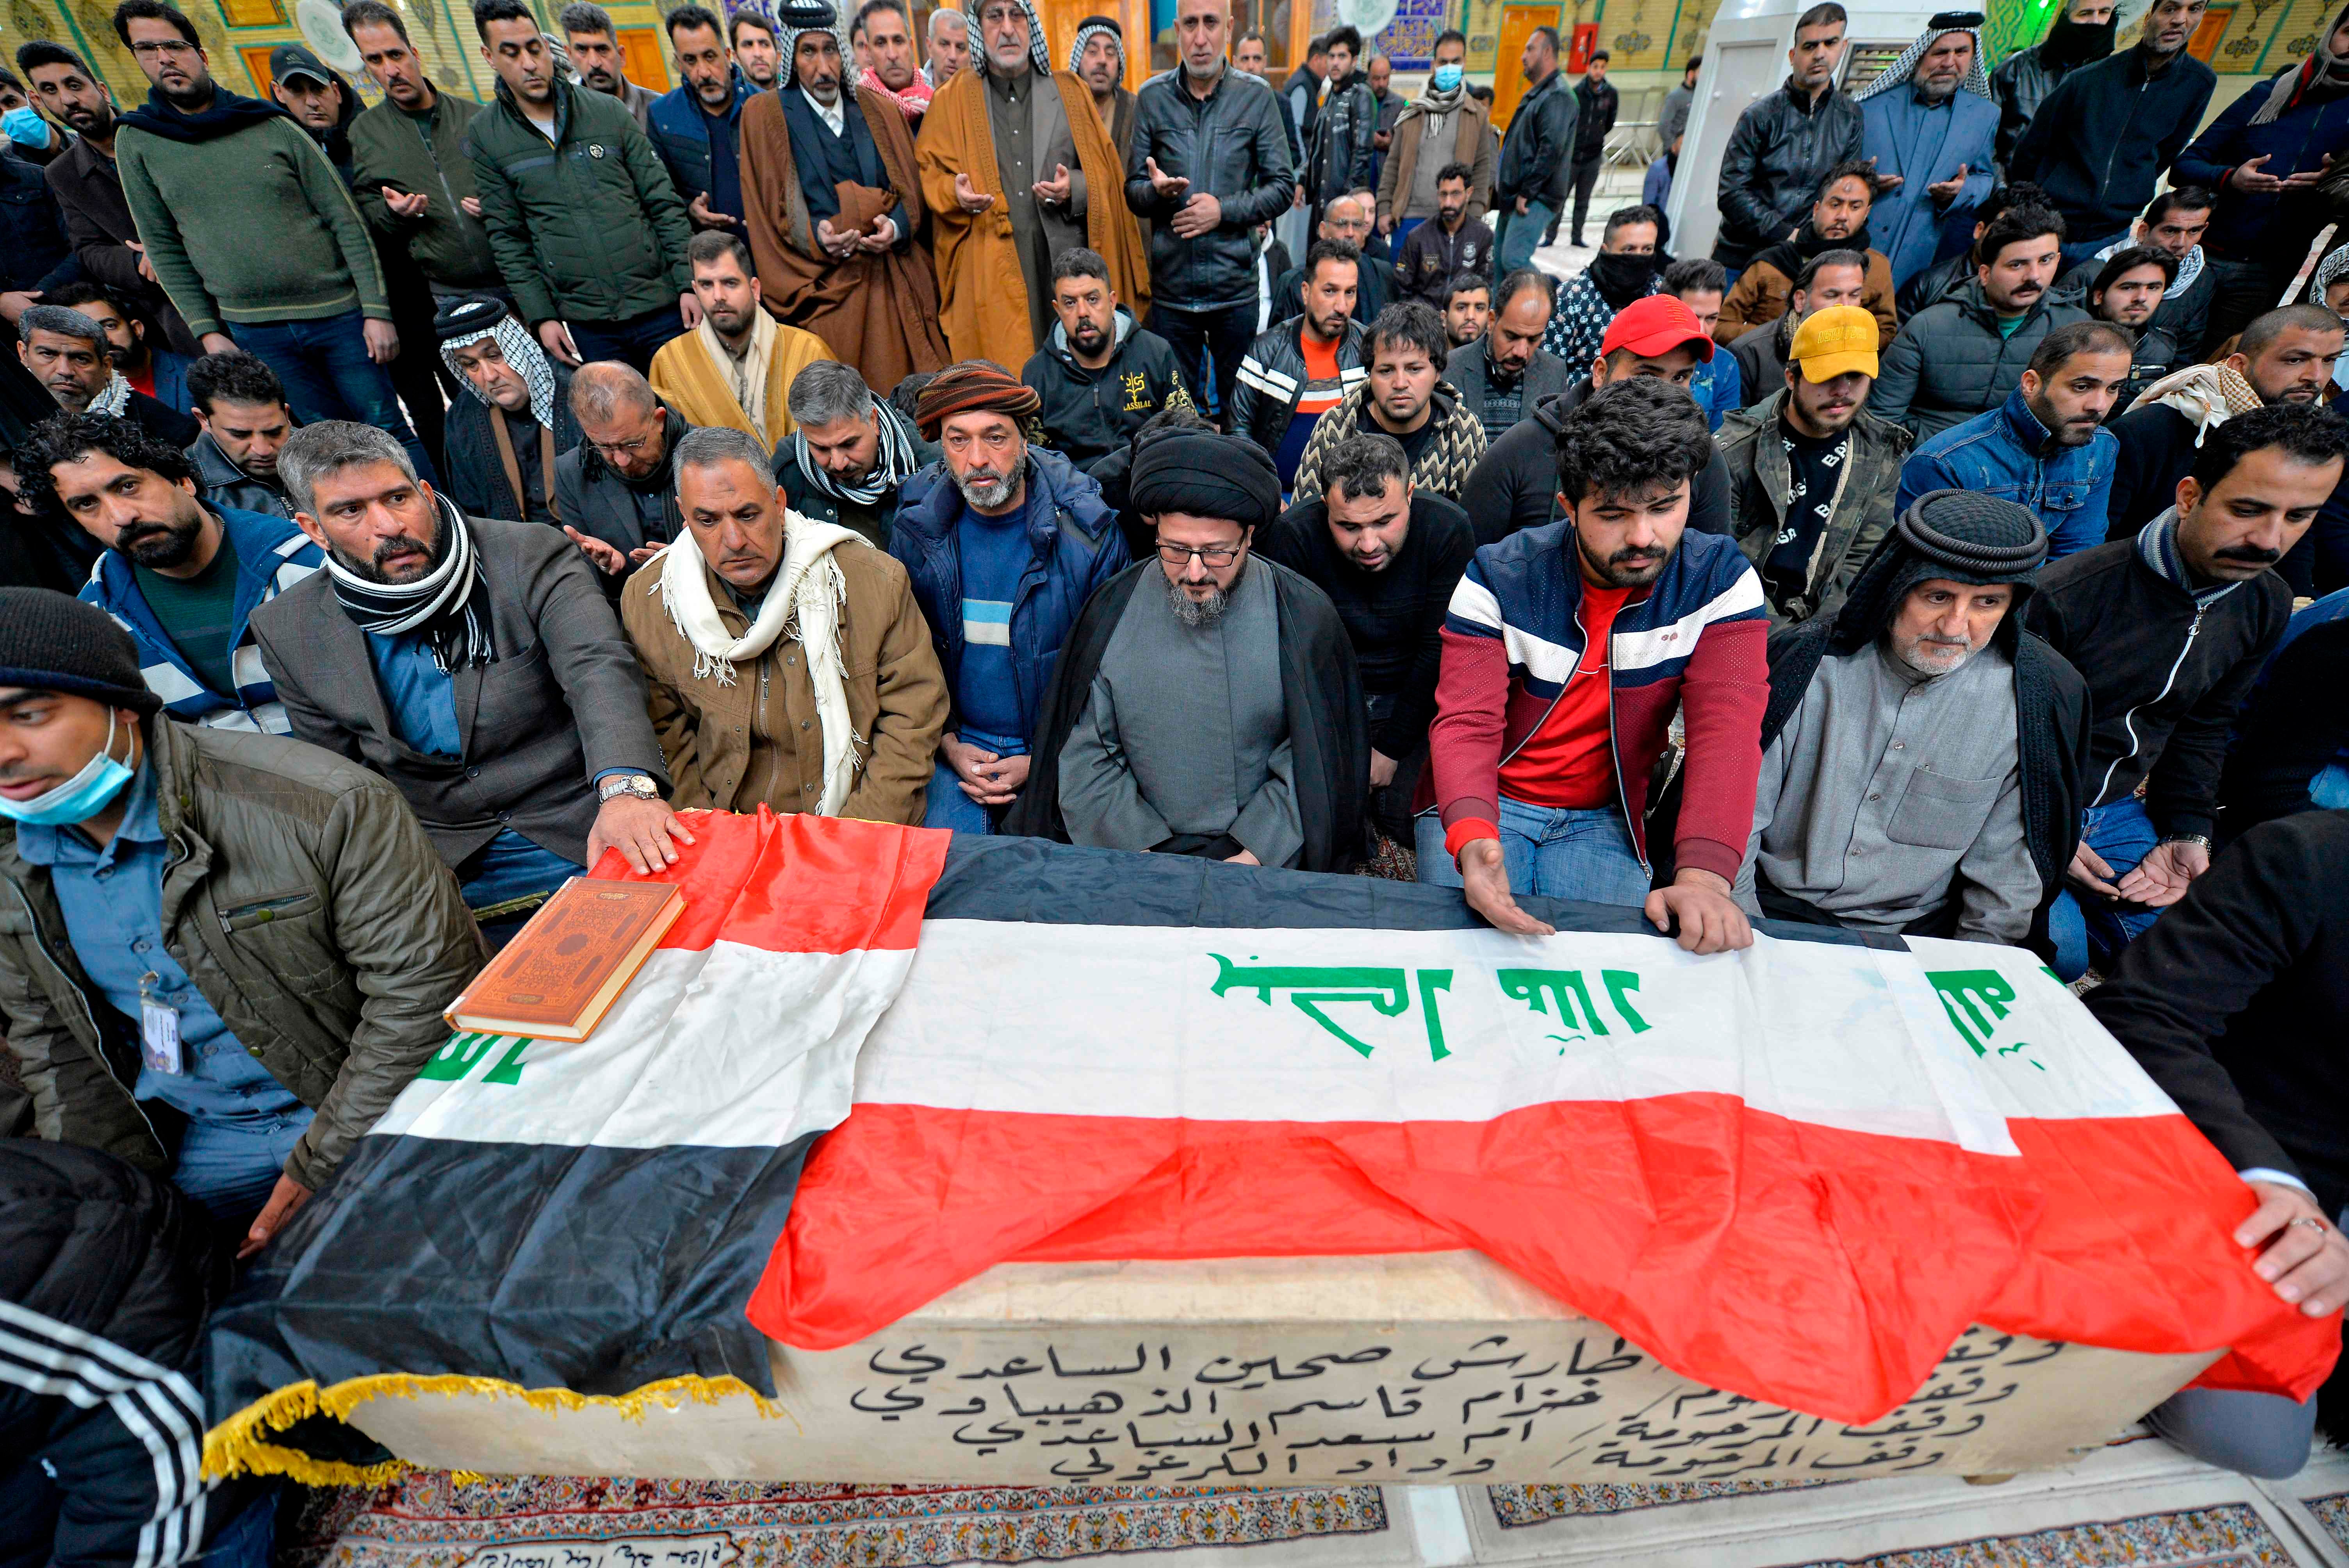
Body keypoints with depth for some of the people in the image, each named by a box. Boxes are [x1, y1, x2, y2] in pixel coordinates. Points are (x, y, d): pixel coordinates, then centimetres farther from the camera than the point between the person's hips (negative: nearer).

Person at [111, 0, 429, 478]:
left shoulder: (273, 127, 1)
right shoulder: (136, 142, 6)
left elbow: (347, 222, -1)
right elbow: (163, 247, 8)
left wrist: (376, 311, -9)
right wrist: (207, 331, 0)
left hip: (338, 312, -2)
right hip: (251, 329, 2)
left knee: (387, 429, 0)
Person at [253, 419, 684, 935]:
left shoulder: (532, 556, -7)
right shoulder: (289, 634, 4)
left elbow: (600, 669, -22)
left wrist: (626, 787, -41)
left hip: (580, 832, -3)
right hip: (438, 862, 3)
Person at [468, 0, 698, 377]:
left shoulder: (608, 111, 6)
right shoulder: (483, 137, 6)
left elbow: (664, 204, 5)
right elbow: (507, 238, 6)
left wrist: (688, 284, -4)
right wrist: (541, 317, -3)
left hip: (660, 304, 0)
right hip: (584, 323, 0)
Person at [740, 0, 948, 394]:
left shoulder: (880, 111, 14)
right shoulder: (764, 115, 5)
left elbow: (911, 189, 11)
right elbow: (769, 212, 2)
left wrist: (895, 227, -12)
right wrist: (816, 238, -18)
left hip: (897, 283, 3)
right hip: (828, 288, -3)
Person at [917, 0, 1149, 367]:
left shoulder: (1072, 92, 14)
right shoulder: (952, 100, 11)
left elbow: (1104, 170, 12)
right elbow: (929, 171, 11)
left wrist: (1075, 190, -9)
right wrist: (955, 193, -12)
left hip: (1067, 262, 1)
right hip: (990, 271, -1)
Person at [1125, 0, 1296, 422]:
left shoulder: (1257, 97, 2)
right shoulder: (1152, 97, 4)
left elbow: (1284, 187, 2)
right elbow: (1133, 192, 7)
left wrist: (1225, 210, -11)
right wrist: (1157, 189, -16)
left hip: (1237, 286, 0)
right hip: (1170, 287, 1)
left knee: (1240, 404, 9)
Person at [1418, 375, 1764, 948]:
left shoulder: (1721, 580, -9)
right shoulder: (1499, 577, -14)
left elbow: (1726, 728, -19)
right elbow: (1466, 724, -21)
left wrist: (1703, 875, -36)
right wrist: (1472, 841, -42)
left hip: (1604, 818, 1)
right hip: (1485, 801, -1)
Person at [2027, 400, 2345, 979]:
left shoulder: (2266, 604, 3)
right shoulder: (2069, 593, -21)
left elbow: (2203, 727, 15)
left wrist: (2185, 834, 5)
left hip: (2117, 810, 7)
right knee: (2058, 952, -24)